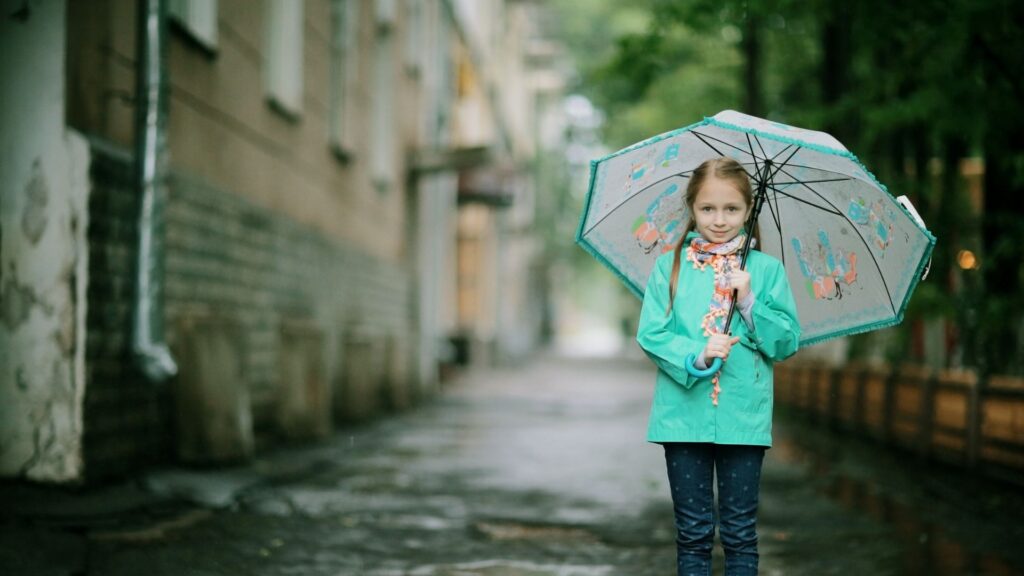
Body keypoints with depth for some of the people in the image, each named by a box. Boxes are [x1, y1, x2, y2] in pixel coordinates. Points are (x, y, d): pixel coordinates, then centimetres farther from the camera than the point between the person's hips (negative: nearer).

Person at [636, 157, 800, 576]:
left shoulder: (766, 269, 4)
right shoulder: (670, 267, 3)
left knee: (740, 533, 6)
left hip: (745, 416, 0)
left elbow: (788, 342, 1)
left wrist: (750, 302, -12)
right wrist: (697, 354, -19)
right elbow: (651, 335, -3)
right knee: (693, 533, 7)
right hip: (685, 412, 0)